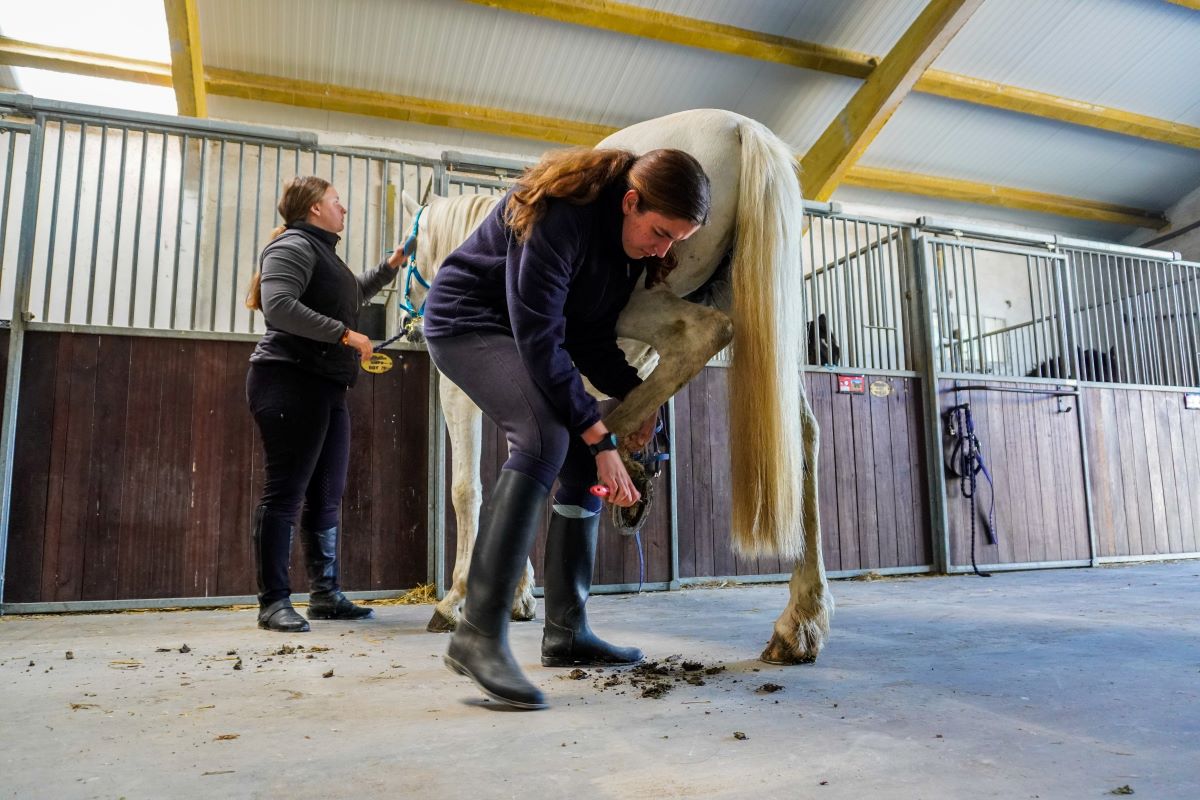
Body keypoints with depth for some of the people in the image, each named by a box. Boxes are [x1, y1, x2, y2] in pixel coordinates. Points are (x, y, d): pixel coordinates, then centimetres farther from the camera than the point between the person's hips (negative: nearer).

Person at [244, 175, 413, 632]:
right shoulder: (294, 245, -6)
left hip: (325, 388, 10)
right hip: (291, 383, -10)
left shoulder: (322, 252, 24)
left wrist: (391, 266, 33)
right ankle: (274, 602, -1)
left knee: (327, 496, 9)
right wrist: (345, 334, -21)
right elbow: (278, 306, -22)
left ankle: (325, 595, 16)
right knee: (285, 492, -8)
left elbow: (351, 297, 41)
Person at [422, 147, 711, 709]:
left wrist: (631, 393, -14)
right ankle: (479, 633, -29)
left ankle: (565, 633, 8)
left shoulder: (631, 242, -3)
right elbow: (540, 338, -31)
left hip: (527, 334, 9)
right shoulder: (562, 216, -29)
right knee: (544, 439, -31)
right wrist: (599, 437, -31)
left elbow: (591, 335, 1)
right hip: (467, 321, -9)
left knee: (582, 462, 0)